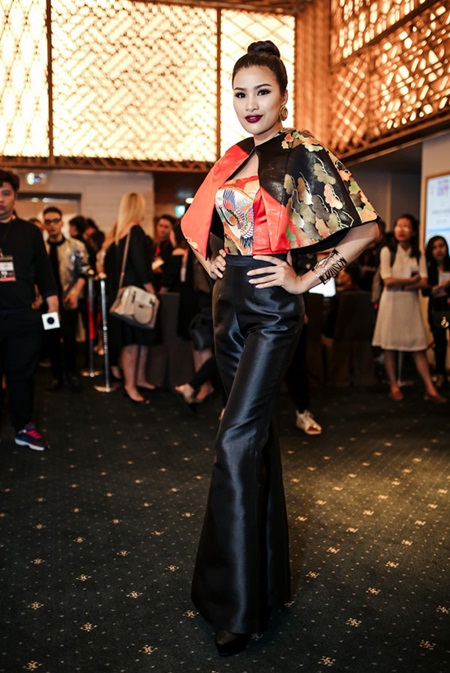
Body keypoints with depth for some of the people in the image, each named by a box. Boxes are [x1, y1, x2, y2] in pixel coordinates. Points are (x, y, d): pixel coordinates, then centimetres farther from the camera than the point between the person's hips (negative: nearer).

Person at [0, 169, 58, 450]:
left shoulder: (29, 232, 8)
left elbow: (44, 271, 9)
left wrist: (52, 303, 2)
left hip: (25, 317, 1)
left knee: (23, 373, 10)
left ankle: (24, 427, 21)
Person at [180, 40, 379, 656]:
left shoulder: (302, 153, -6)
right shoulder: (232, 161, 13)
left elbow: (365, 225, -9)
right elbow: (199, 220, 29)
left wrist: (307, 280, -11)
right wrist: (209, 260, 12)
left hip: (273, 307, -7)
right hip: (230, 302, 7)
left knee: (236, 440, -13)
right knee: (255, 431, 13)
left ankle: (239, 603, -1)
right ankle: (266, 572, 28)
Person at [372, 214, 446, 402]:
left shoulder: (418, 255, 9)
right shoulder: (387, 251, -1)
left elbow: (423, 283, -2)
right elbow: (388, 281, -9)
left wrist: (401, 285, -12)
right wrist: (411, 280, -3)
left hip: (411, 303, 2)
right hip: (391, 302, -2)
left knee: (419, 346, 0)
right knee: (389, 345, 0)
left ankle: (430, 388, 1)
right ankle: (394, 387, 10)